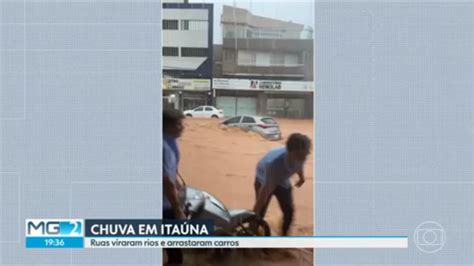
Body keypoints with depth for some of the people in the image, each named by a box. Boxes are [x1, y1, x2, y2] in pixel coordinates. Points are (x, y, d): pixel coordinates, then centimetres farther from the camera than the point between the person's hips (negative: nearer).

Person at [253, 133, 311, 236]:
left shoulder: (300, 156, -31)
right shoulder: (275, 163, -48)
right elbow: (265, 190, -44)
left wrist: (301, 177, 19)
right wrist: (254, 213, -39)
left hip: (282, 180, 5)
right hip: (264, 180, -5)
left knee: (289, 210, 5)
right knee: (259, 213, -3)